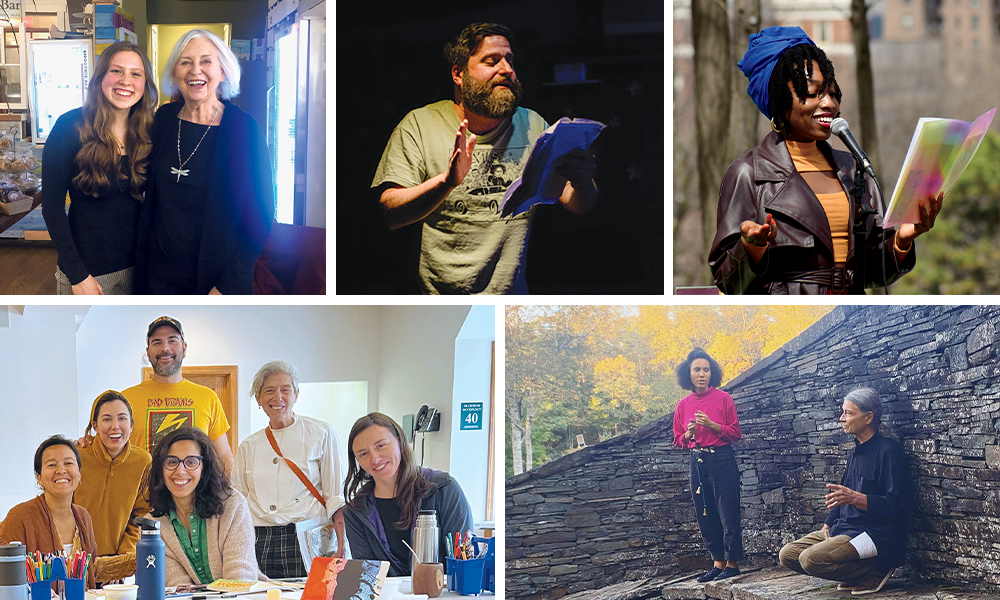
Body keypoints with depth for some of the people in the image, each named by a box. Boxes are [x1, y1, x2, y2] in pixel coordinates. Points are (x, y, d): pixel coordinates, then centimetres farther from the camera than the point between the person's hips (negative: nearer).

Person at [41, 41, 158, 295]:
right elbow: (52, 206, -12)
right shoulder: (71, 127, -12)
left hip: (136, 263, 4)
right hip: (87, 269, -3)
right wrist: (77, 275, -15)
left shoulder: (148, 132, 0)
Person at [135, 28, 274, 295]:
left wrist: (228, 285, -14)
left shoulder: (243, 129, -11)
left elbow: (260, 216, -10)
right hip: (159, 272, 4)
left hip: (213, 277, -4)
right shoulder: (164, 118, 2)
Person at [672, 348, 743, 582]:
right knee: (705, 516, 8)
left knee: (728, 513, -5)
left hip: (722, 460, -5)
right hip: (698, 462, 5)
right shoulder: (683, 405, 8)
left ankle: (732, 563, 1)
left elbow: (736, 433, -3)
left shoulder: (723, 398, -3)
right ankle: (719, 562, 17)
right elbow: (678, 440, 14)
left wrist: (712, 425, -16)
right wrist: (688, 434, -7)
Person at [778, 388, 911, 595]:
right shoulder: (854, 452, 18)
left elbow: (899, 506, -18)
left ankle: (874, 573, -8)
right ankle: (856, 574, 2)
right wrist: (826, 527, 12)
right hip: (842, 529, 10)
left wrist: (855, 498, -27)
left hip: (876, 536, -10)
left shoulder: (888, 452, -11)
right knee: (787, 555, -1)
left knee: (811, 558, -28)